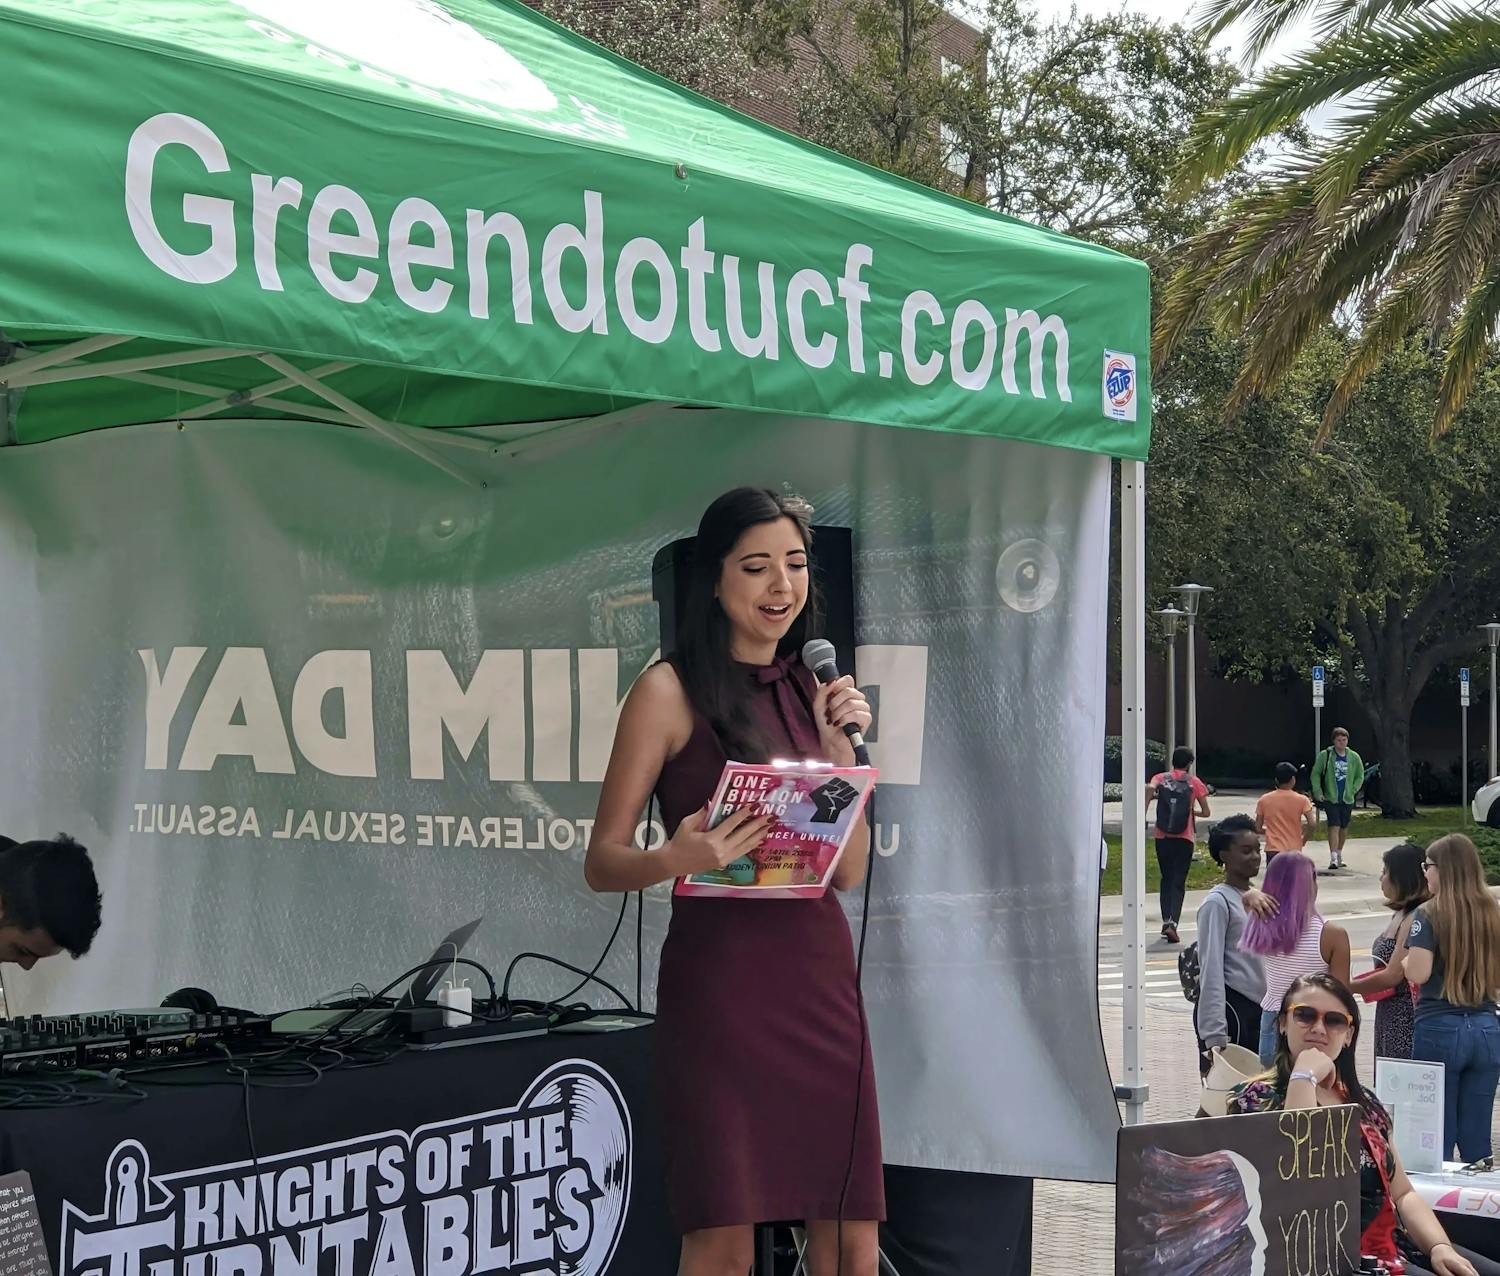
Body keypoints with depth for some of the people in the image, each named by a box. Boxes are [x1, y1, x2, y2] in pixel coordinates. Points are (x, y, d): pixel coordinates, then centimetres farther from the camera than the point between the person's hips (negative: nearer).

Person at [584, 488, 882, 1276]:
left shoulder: (814, 695, 15)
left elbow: (850, 871, 12)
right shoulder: (671, 691, -2)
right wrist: (676, 858, -25)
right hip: (720, 977, -5)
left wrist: (840, 746, 0)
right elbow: (602, 862, -5)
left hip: (820, 973, 5)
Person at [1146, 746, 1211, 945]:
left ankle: (1166, 921, 12)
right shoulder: (1194, 782, 4)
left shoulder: (1160, 778, 6)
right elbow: (1206, 812, 3)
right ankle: (1173, 923, -18)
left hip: (1162, 837, 2)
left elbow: (1150, 788, -18)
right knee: (1179, 882, -2)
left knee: (1166, 879, 17)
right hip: (1185, 838, -2)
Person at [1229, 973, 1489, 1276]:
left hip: (1396, 1248, 7)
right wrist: (1304, 1077, -18)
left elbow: (1402, 1193, 16)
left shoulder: (1363, 1102, 16)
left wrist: (1440, 1247, -2)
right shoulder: (1257, 1098, -4)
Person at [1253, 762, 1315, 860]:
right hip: (1294, 851, -1)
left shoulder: (1264, 800, 0)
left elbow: (1258, 829, 3)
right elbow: (1312, 825, -12)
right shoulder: (1301, 800, -4)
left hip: (1273, 850, 1)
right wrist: (1303, 840, 5)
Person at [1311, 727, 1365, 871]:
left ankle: (1339, 855, 30)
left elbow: (1360, 776, 13)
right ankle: (1333, 859, -16)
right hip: (1330, 798, -4)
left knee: (1344, 829, 14)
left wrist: (1353, 791, 1)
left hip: (1347, 799, 4)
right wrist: (1318, 793, -7)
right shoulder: (1325, 756, -5)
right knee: (1334, 827, -13)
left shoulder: (1354, 757, 2)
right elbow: (1315, 774, 1)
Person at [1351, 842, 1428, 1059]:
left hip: (1406, 1019, -10)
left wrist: (1344, 988, -9)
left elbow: (1392, 976, -18)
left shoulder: (1413, 919, -17)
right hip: (1388, 1016, 10)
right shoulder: (1399, 915, 13)